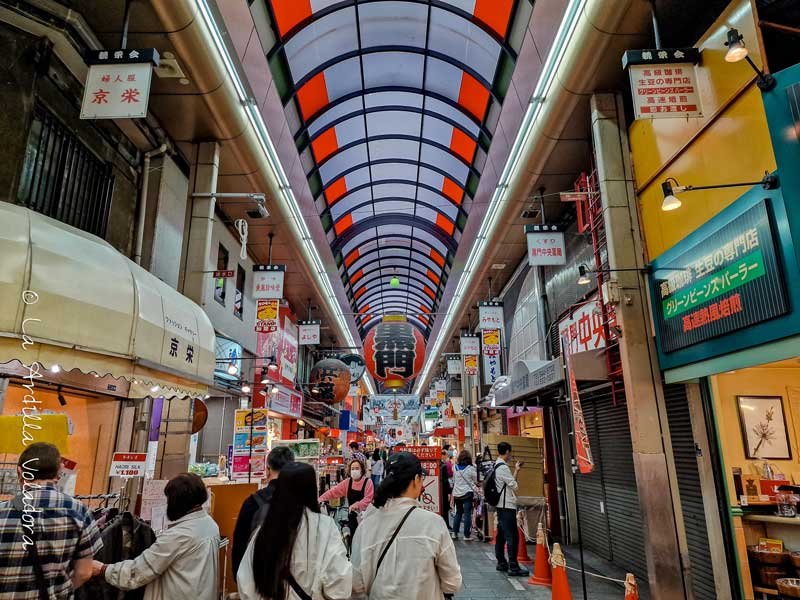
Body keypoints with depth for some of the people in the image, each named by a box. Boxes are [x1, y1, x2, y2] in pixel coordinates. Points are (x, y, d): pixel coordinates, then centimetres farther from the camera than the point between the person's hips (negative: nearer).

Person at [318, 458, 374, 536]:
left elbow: (368, 499, -22)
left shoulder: (368, 482, -12)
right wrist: (321, 499, -15)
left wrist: (357, 505, -38)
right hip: (352, 516, 5)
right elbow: (333, 491, -3)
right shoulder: (347, 482, 2)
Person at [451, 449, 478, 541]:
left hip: (457, 494, 4)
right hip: (467, 493, -4)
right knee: (467, 514, 1)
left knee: (458, 513, 16)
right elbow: (475, 481, 2)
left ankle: (454, 533, 18)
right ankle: (467, 535, 4)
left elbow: (453, 481, 9)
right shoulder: (471, 468, -11)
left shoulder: (455, 468, -1)